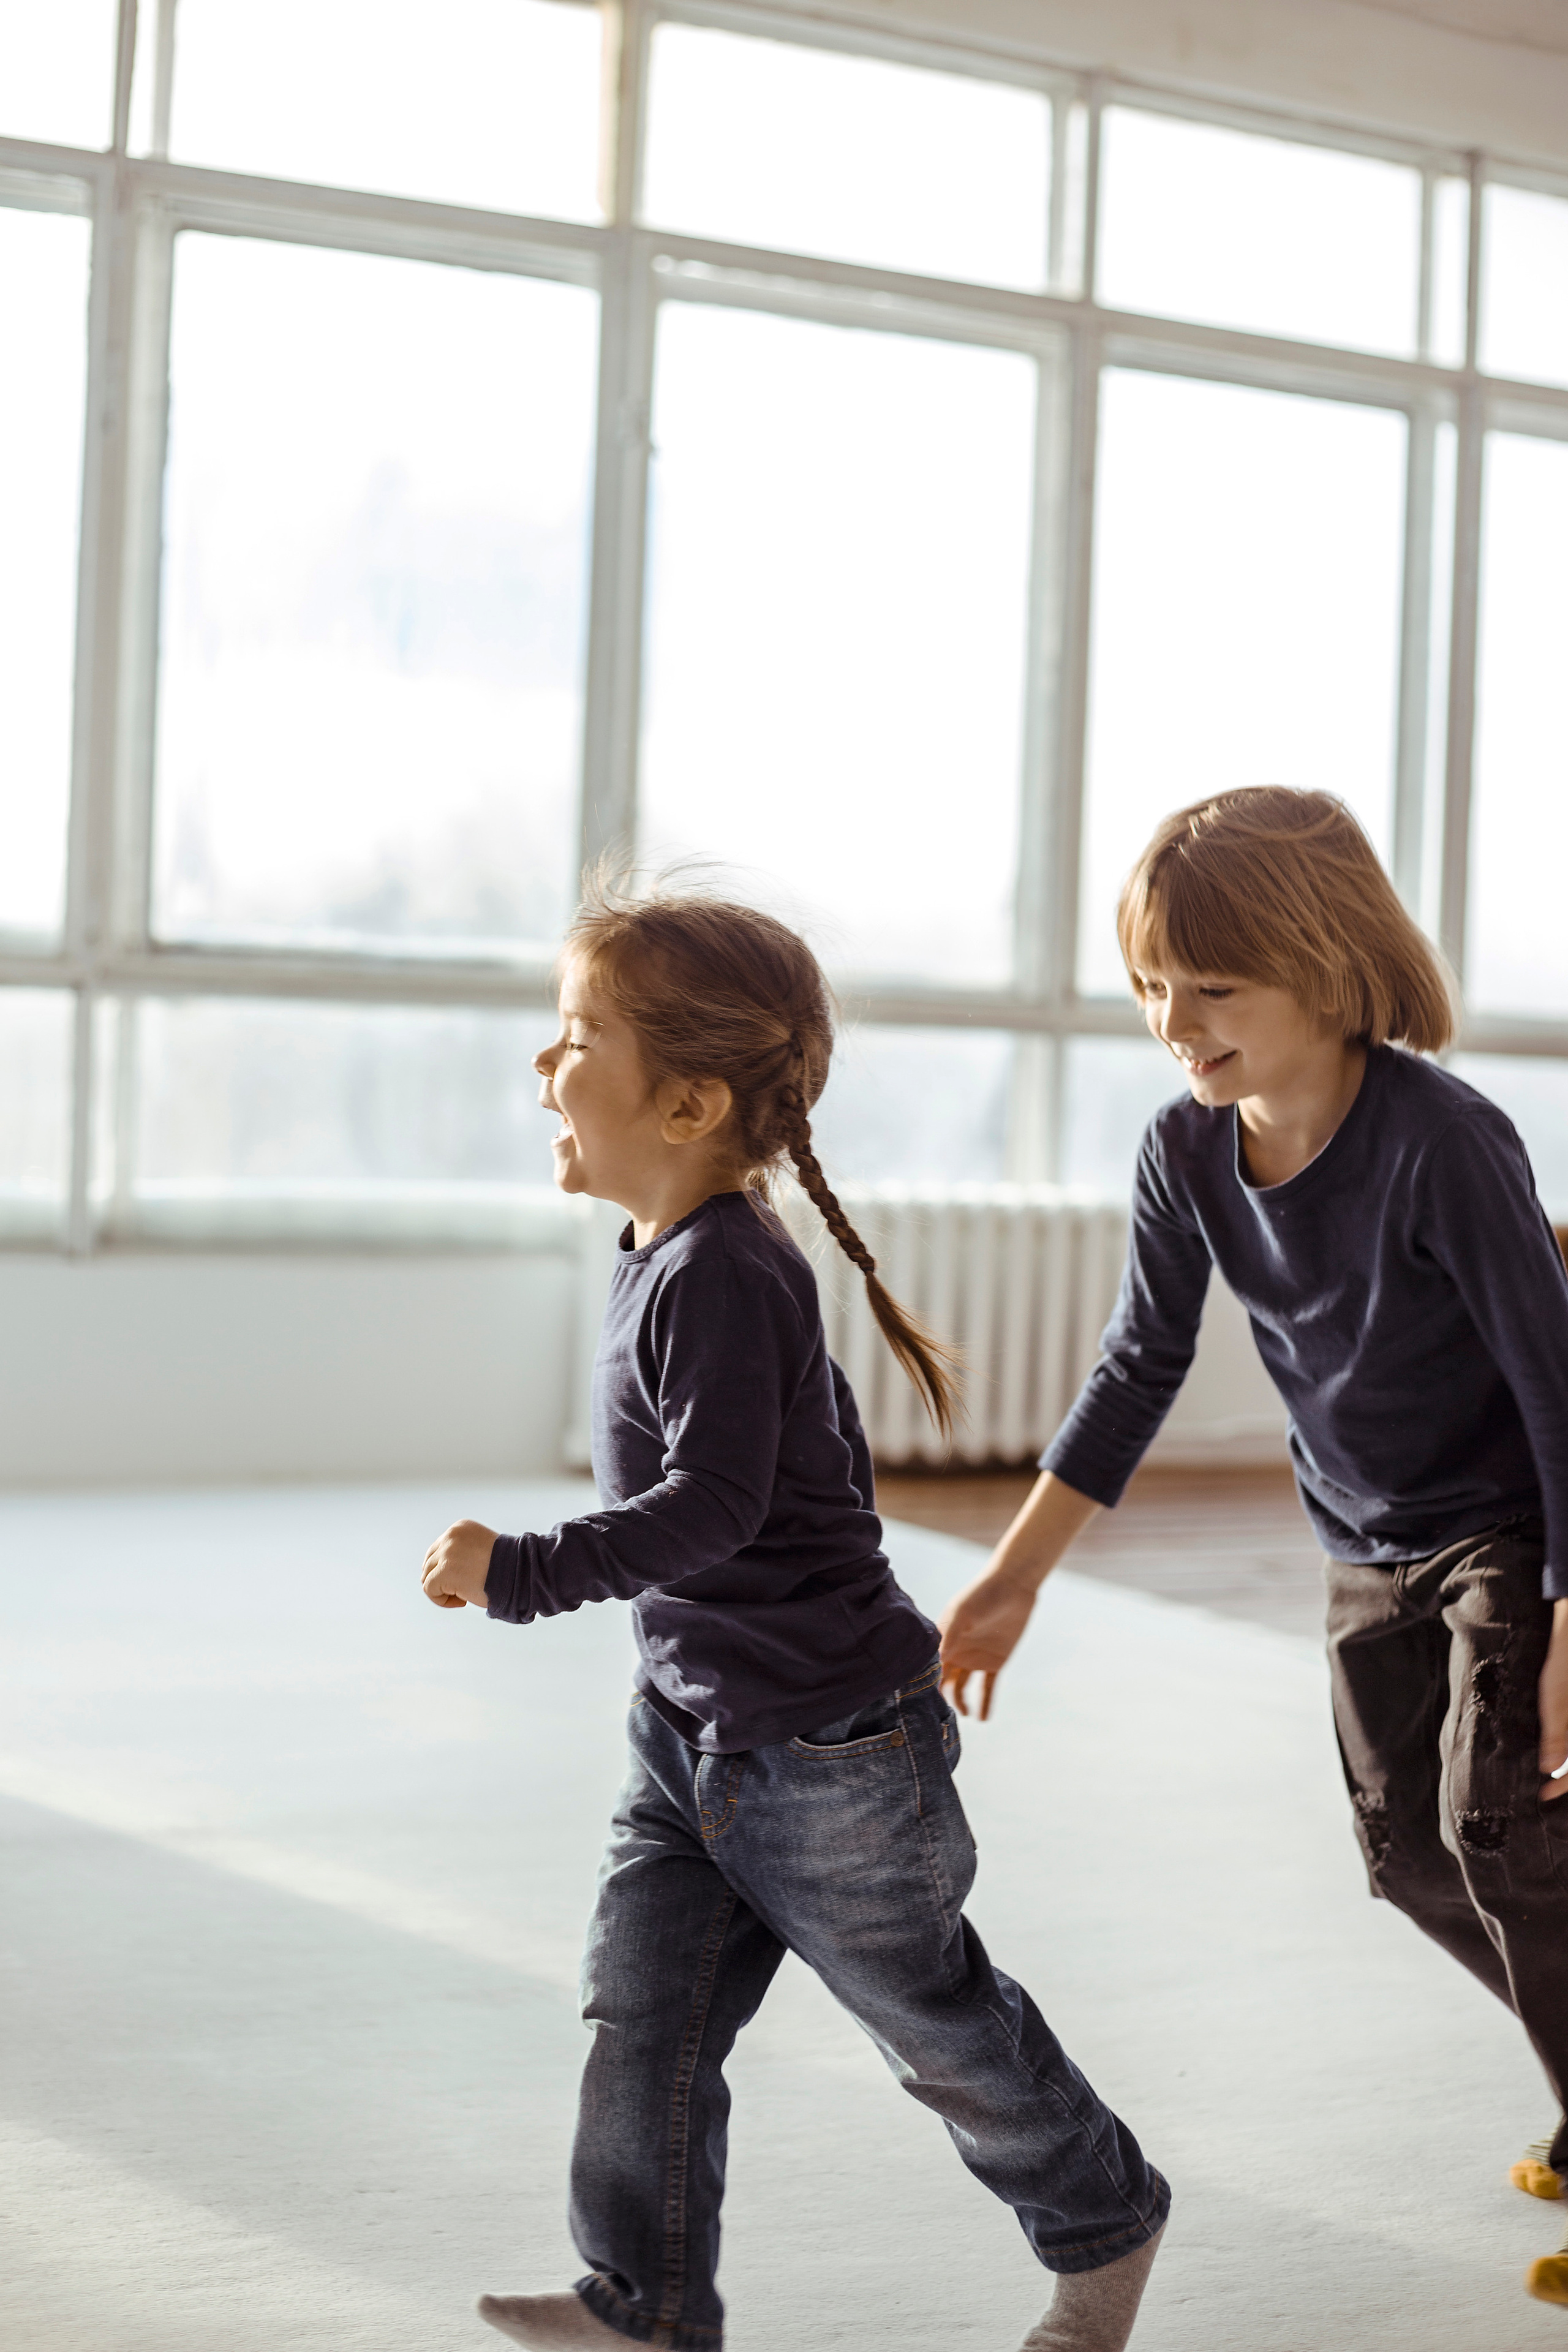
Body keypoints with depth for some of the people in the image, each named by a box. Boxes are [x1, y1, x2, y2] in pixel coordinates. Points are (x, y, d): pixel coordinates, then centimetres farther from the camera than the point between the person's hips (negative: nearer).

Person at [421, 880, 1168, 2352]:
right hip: (693, 1731, 9)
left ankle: (1105, 2228, 31)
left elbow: (713, 1505, -31)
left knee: (938, 2022, 10)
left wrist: (529, 1573, -30)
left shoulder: (722, 1277, -24)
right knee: (641, 2009, 4)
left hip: (827, 1749, -9)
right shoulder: (665, 1260, 7)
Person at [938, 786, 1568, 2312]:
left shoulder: (1438, 1140, -30)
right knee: (1408, 1853, 10)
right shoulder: (1186, 1155, -12)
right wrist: (1015, 1574, -1)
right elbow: (1142, 1369, 0)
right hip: (1368, 1554, 7)